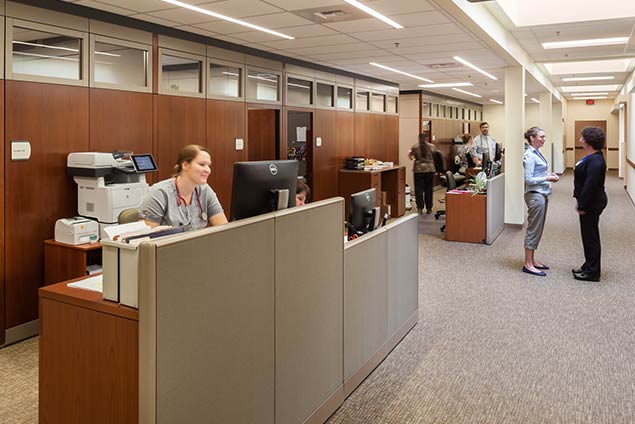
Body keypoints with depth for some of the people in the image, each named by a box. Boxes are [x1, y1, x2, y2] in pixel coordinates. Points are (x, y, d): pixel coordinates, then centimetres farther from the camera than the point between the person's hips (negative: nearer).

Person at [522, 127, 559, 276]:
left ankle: (532, 261, 20)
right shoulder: (529, 155, -15)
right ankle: (528, 264, 1)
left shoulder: (537, 153, 13)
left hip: (542, 195, 10)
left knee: (537, 230, 13)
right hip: (535, 195, -10)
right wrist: (547, 178, -21)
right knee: (534, 230, -5)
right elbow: (529, 179, -19)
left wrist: (550, 175, 5)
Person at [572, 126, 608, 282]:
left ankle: (592, 272, 8)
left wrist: (582, 205, -22)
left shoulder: (595, 161, -22)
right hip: (589, 203, 10)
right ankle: (589, 266, 29)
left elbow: (590, 185, -25)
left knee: (591, 236, -1)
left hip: (592, 204, -10)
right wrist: (581, 203, 17)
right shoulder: (591, 157, 11)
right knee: (588, 235, 17)